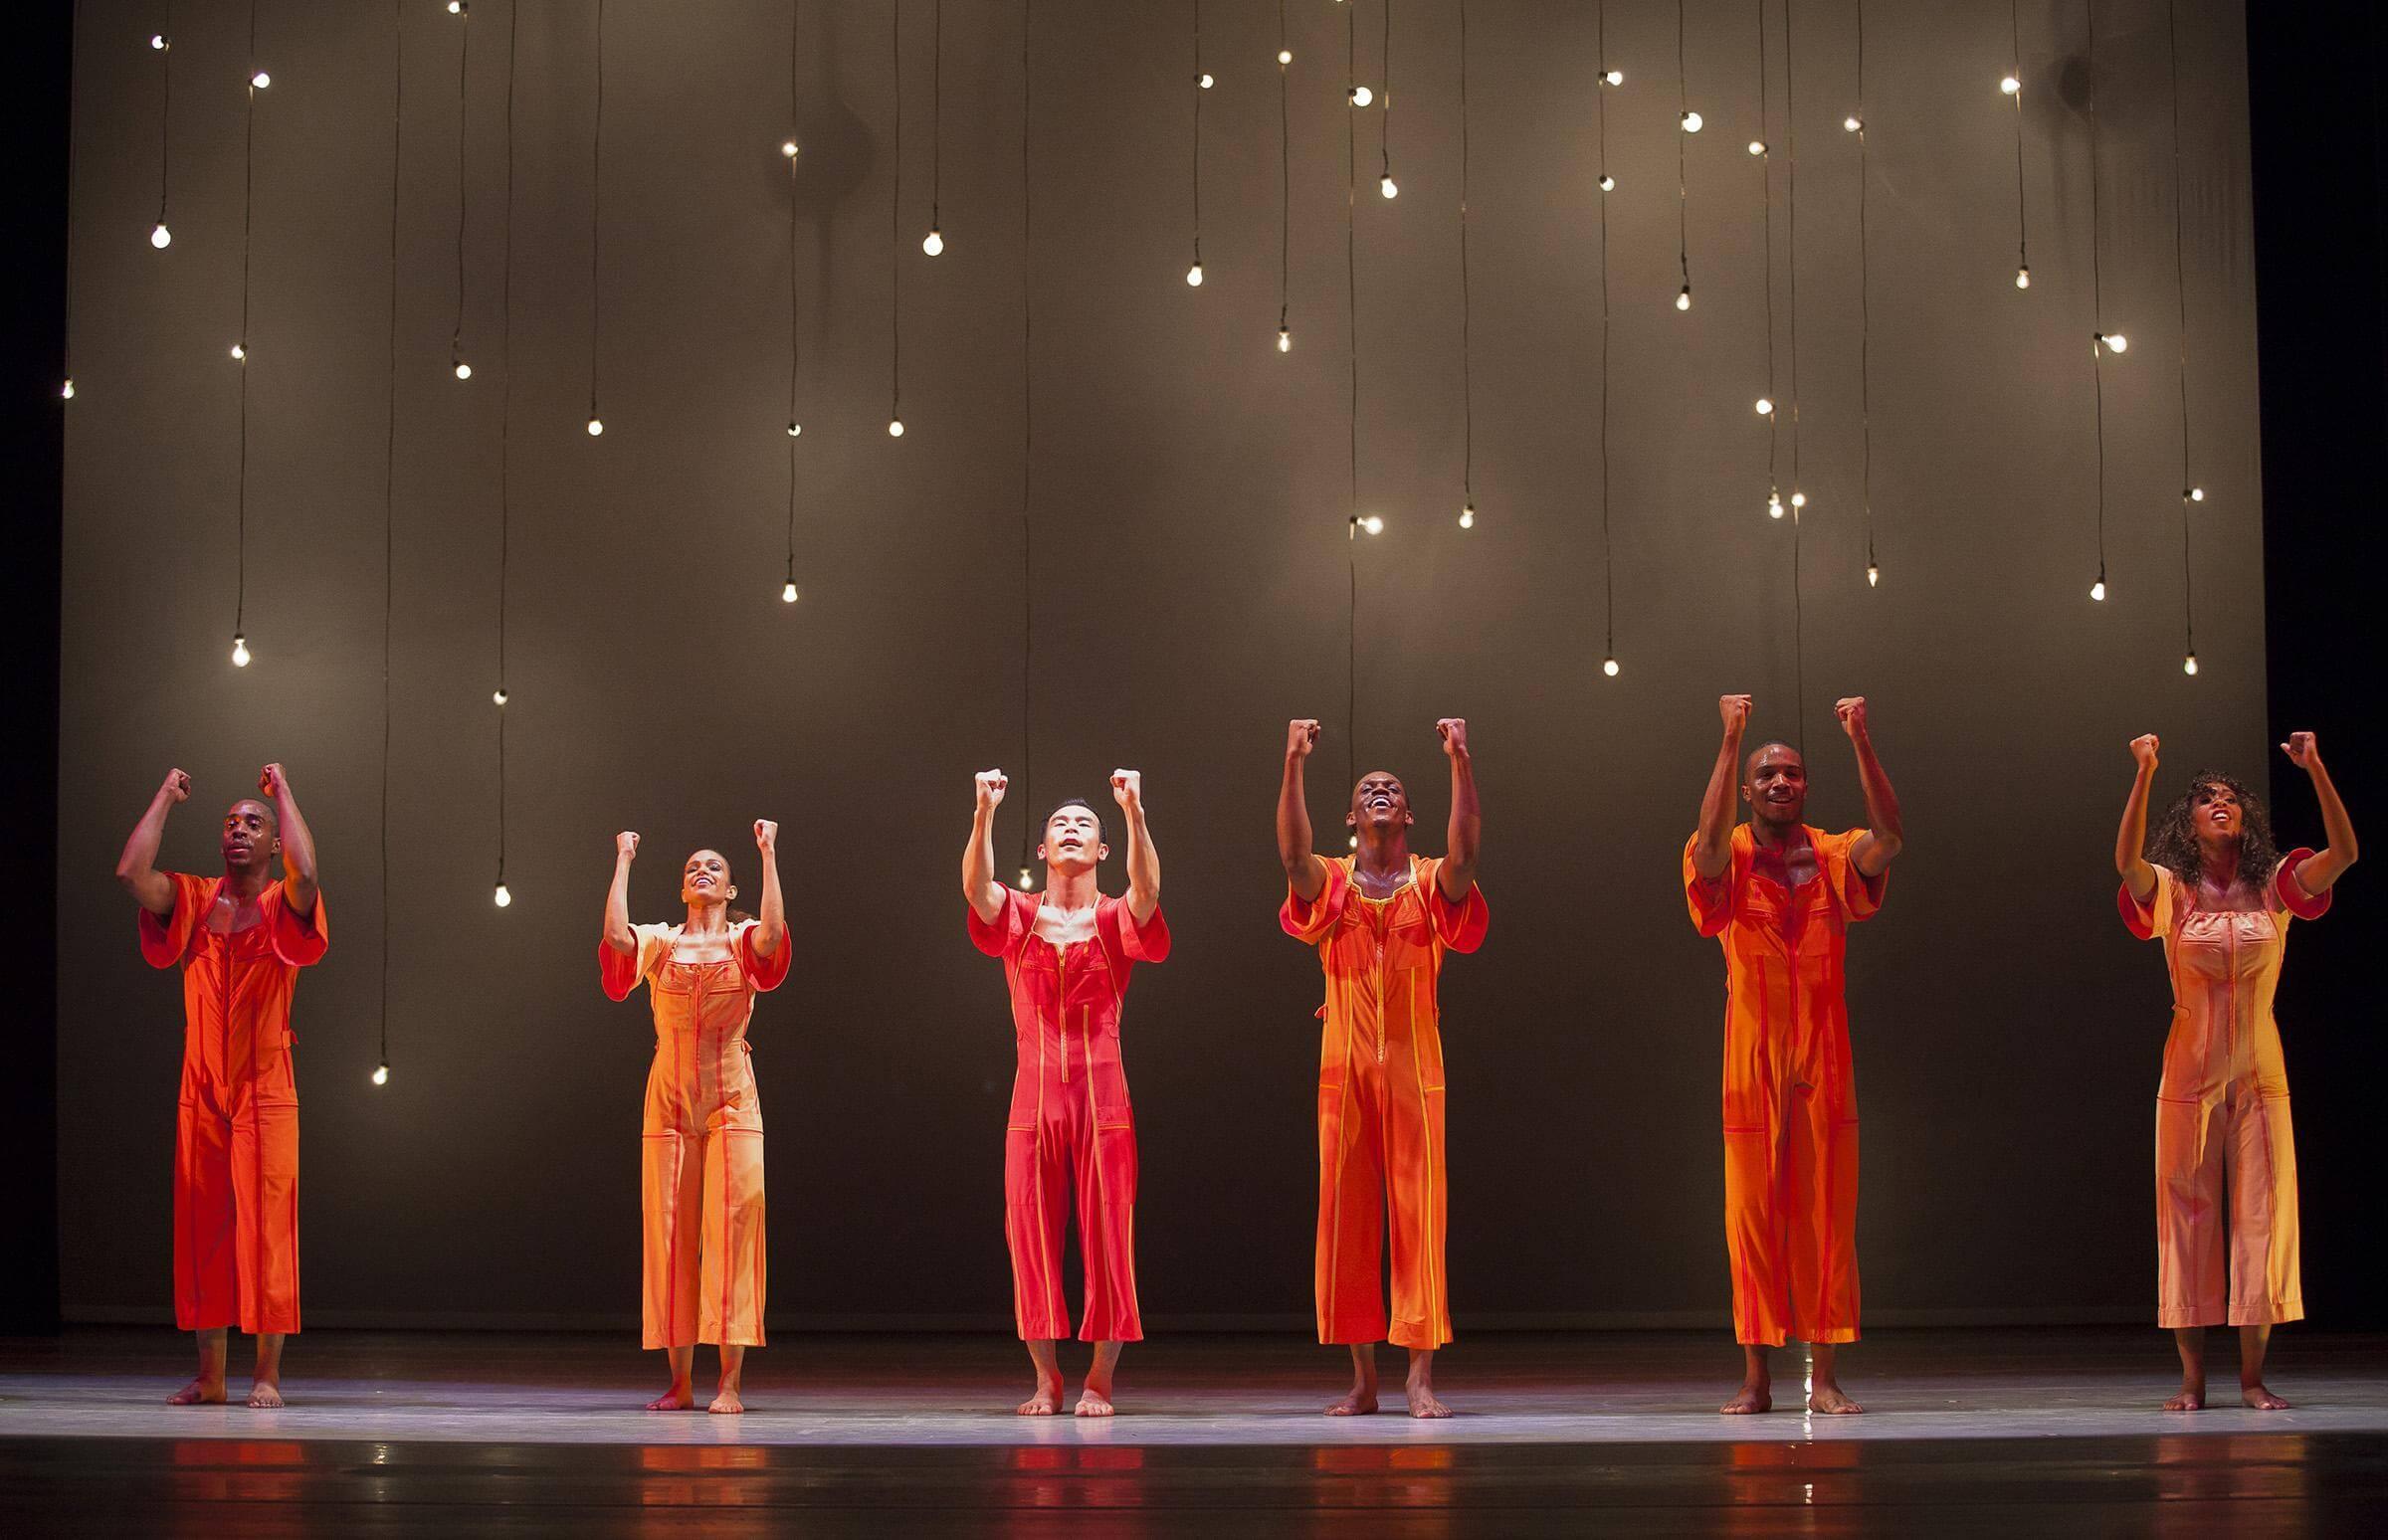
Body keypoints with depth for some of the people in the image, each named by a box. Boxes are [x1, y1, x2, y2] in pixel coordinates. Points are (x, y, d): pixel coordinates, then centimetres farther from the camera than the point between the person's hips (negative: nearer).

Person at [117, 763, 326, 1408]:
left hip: (266, 1095, -3)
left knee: (267, 1228, -5)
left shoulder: (284, 907, -1)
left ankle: (268, 1373, -1)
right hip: (200, 1094, 3)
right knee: (201, 1230, 5)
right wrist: (165, 797, -1)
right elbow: (131, 873, -9)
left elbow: (305, 873, -24)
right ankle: (209, 1374, 11)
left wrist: (283, 791, -13)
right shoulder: (193, 901, 8)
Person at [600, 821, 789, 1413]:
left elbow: (773, 934, -19)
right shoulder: (659, 943, 9)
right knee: (671, 1233, 1)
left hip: (731, 1101, -2)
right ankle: (680, 1382, 6)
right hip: (669, 1099, 2)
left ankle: (730, 1383, -8)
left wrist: (769, 854, -13)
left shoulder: (743, 941, 5)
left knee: (731, 1226, -8)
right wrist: (623, 862, -3)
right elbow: (615, 935, -14)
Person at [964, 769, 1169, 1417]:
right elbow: (975, 885, -13)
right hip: (1034, 1090, 1)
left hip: (1102, 1091, -1)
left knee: (1107, 1234, -2)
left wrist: (1134, 812, -31)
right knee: (1032, 1235, 1)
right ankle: (1047, 1380, 12)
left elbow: (1147, 889, -17)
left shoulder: (1116, 919, 5)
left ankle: (1100, 1381, 6)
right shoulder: (1017, 917, 8)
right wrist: (985, 811, -28)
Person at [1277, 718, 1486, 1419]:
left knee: (1419, 1212, -4)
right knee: (1347, 1216, 1)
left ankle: (1420, 1376, -3)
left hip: (1414, 1071, -1)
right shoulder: (1330, 883, 7)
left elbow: (1466, 849, -15)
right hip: (1344, 1070, 1)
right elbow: (1292, 852, -14)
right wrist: (1294, 764, -23)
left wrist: (1461, 760, -24)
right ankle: (1363, 1379, 7)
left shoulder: (1432, 884, 6)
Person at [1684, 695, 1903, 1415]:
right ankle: (1756, 1376, 4)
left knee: (1826, 1214, 1)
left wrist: (1861, 741, -20)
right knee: (1752, 1213, 0)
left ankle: (1825, 1376, 5)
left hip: (1825, 1059, 1)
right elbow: (1710, 838, -21)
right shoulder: (1730, 860, 1)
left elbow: (1889, 838, -13)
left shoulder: (1834, 858, 6)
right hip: (1751, 1058, -1)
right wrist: (1730, 741, -23)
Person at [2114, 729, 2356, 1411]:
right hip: (2191, 1074, -1)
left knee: (2262, 1214, -1)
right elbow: (2127, 860, -22)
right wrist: (2144, 775, -29)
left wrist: (2316, 770, -19)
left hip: (2259, 1076, 1)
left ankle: (2252, 1374, 5)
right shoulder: (2174, 893, 0)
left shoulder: (2273, 888, 4)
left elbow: (2344, 853, -11)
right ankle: (2192, 1376, 4)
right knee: (2189, 1215, -1)